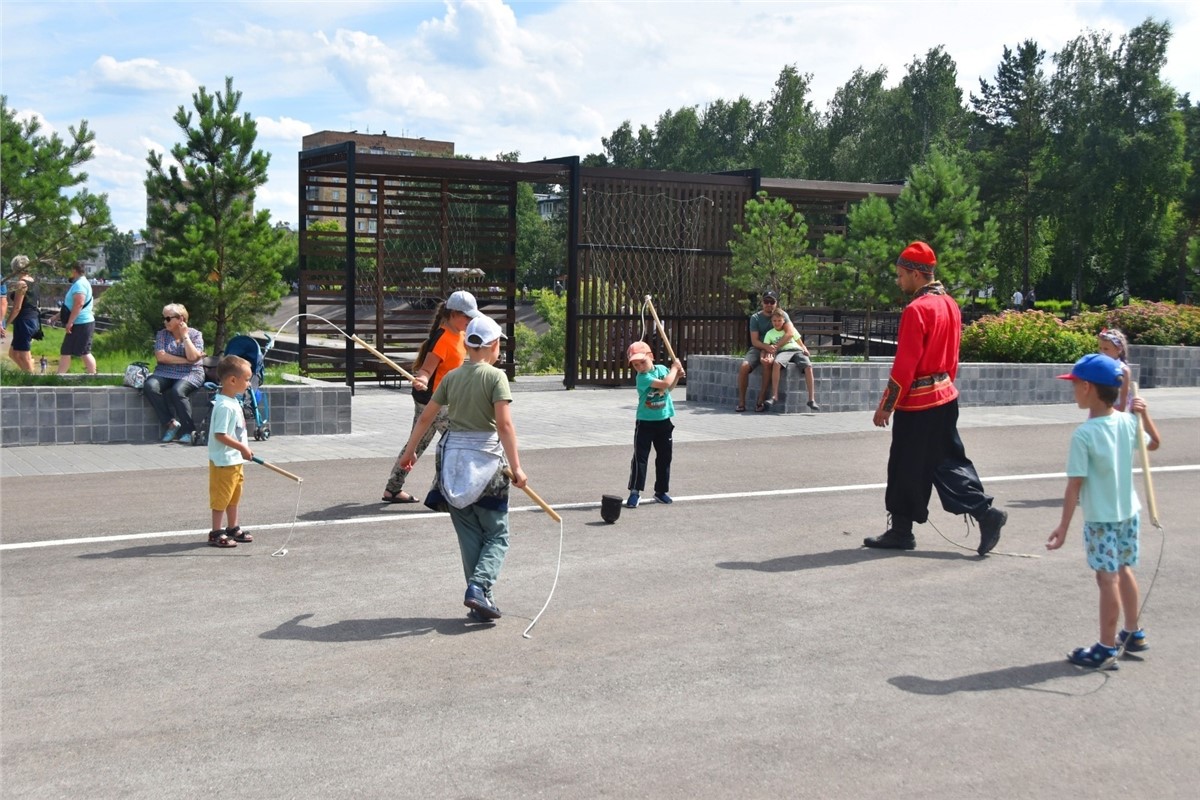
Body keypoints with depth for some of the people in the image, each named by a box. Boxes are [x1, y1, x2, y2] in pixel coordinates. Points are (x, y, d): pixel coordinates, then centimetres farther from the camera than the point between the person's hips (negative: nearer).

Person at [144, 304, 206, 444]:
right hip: (165, 373, 4)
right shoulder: (162, 334, 12)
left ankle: (188, 431, -24)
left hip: (190, 374, -3)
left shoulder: (195, 334, 5)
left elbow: (193, 357, -11)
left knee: (177, 391, -35)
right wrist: (185, 361, -9)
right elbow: (160, 356, -4)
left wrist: (185, 336, -6)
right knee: (149, 386, -28)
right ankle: (170, 423, -22)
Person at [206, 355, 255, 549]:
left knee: (233, 496, 19)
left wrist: (243, 449, 19)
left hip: (235, 459, 10)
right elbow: (220, 435, -27)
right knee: (221, 497, -1)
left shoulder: (233, 402, 8)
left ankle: (232, 528, 31)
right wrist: (242, 448, -25)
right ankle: (216, 533, 8)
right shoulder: (224, 406, -23)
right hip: (224, 461, -10)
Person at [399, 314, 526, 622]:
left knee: (469, 535, 12)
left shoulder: (451, 377, 7)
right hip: (486, 458, -5)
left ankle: (479, 602, 11)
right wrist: (516, 467, -15)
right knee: (496, 534, 6)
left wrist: (410, 450, 24)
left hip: (454, 457, 5)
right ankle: (479, 587, -14)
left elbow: (426, 416, 12)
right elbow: (504, 424, -16)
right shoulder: (495, 376, -8)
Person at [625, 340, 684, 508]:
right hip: (645, 422, -6)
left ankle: (661, 491, 21)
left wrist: (677, 376, 5)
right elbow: (664, 384, -27)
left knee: (664, 457, 11)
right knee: (640, 456, -6)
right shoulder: (642, 378, -18)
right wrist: (674, 368, -13)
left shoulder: (662, 369, 2)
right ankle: (635, 491, -3)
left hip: (664, 421, 6)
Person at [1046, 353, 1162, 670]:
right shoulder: (1128, 422, -3)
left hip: (1100, 518, -7)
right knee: (1123, 570, 21)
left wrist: (1063, 526, -15)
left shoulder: (1083, 435, -21)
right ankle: (1133, 633, 36)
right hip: (1129, 512, 7)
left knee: (1107, 578, 0)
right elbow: (1154, 443, 18)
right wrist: (1144, 413, 18)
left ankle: (1107, 649, 9)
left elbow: (1075, 486, -20)